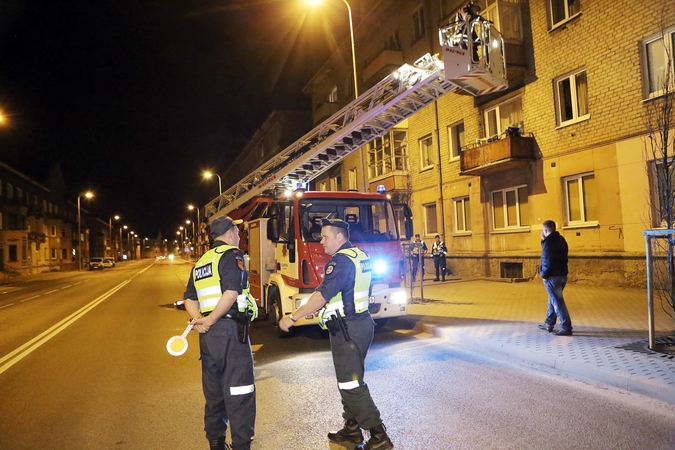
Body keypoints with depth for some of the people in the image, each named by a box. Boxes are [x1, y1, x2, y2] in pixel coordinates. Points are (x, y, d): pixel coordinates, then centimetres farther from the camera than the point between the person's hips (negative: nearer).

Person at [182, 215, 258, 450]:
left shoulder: (201, 261, 19)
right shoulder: (232, 255, -7)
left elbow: (189, 299, 14)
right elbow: (232, 292, -21)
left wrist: (198, 319, -2)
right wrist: (210, 320, -14)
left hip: (208, 335, 8)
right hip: (230, 330, -8)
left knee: (214, 393, 17)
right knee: (239, 393, -1)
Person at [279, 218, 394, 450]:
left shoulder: (342, 260, -18)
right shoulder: (360, 256, 12)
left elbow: (322, 295, -24)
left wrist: (293, 317, -19)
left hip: (347, 328, -10)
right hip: (361, 322, 10)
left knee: (351, 384, -3)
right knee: (348, 380, 18)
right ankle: (352, 429, 29)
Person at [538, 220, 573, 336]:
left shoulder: (549, 242, -18)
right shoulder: (561, 240, 10)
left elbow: (547, 261, -21)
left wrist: (544, 275, -9)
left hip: (552, 276, -10)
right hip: (562, 274, 10)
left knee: (558, 302, -3)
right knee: (553, 299, 18)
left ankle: (566, 327, 0)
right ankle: (549, 323, 28)